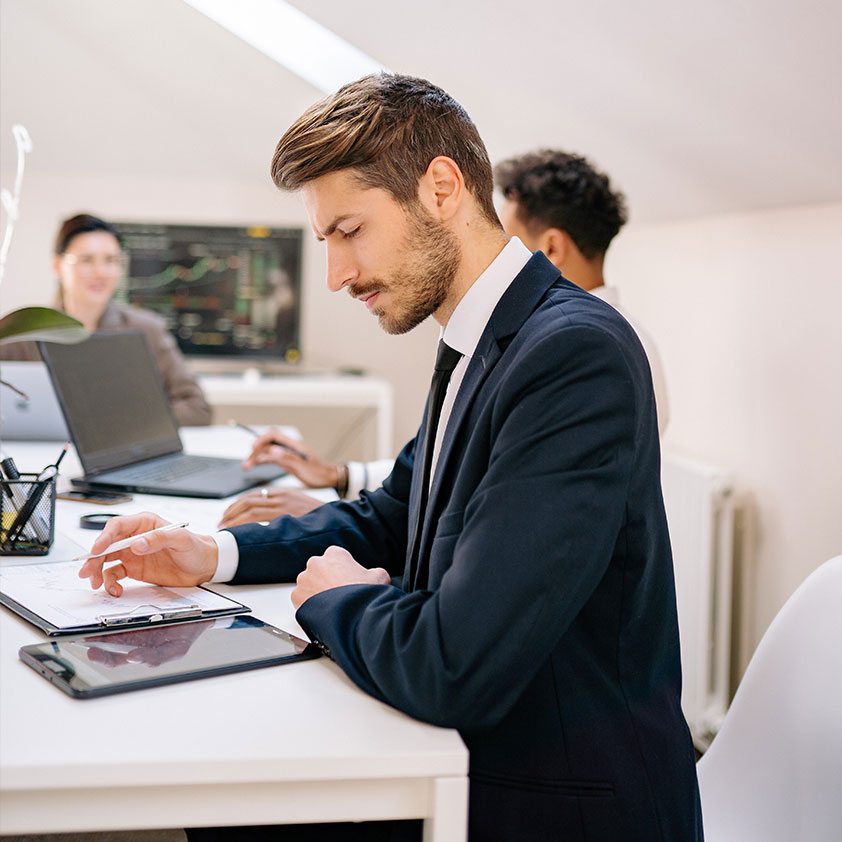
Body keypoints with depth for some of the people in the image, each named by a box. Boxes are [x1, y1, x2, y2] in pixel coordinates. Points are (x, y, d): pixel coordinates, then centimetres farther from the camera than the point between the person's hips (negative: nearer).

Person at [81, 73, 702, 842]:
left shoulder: (576, 354, -26)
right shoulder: (479, 347, 6)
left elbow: (452, 671, -32)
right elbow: (394, 515, 21)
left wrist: (335, 600, -10)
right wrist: (217, 554, 6)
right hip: (468, 757, 8)